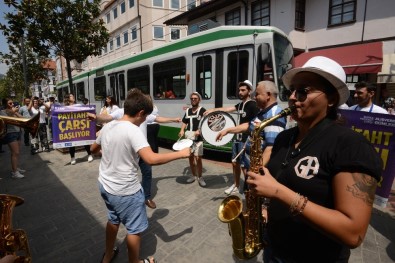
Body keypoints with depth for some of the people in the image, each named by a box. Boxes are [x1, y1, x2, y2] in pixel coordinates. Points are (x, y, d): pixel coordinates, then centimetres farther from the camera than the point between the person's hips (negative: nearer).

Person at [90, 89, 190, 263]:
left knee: (113, 220, 31)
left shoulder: (107, 126, -1)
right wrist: (181, 153, -26)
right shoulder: (133, 131, -25)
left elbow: (93, 149, 16)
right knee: (135, 229, 14)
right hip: (125, 191, -8)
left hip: (105, 186, 9)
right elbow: (151, 159, -36)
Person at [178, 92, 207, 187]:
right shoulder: (187, 110, 13)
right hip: (188, 137, 6)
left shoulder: (202, 110, -4)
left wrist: (199, 130, -27)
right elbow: (184, 122, 20)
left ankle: (200, 177, 11)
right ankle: (193, 175, 29)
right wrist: (182, 130, 3)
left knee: (198, 158, -6)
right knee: (190, 157, 13)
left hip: (198, 138, -6)